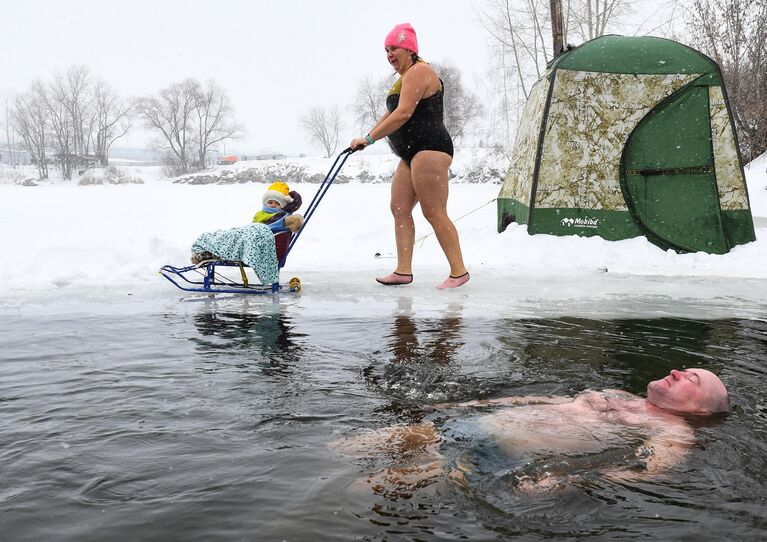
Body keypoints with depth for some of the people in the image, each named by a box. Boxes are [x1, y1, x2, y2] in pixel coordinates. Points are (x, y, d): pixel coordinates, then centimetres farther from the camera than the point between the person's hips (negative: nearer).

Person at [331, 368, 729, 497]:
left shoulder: (672, 432, 5)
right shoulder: (616, 397, 27)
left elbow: (647, 469, -15)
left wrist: (561, 482, -33)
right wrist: (465, 404, 23)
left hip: (512, 460, -8)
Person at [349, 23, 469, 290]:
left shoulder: (418, 72, -11)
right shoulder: (406, 76, 23)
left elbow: (403, 114, -20)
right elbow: (390, 114, 27)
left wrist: (369, 138, -14)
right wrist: (368, 137, 15)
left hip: (429, 150, -11)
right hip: (411, 154, 11)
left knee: (434, 213, -11)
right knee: (399, 209, 6)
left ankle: (459, 272, -5)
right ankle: (403, 271, 8)